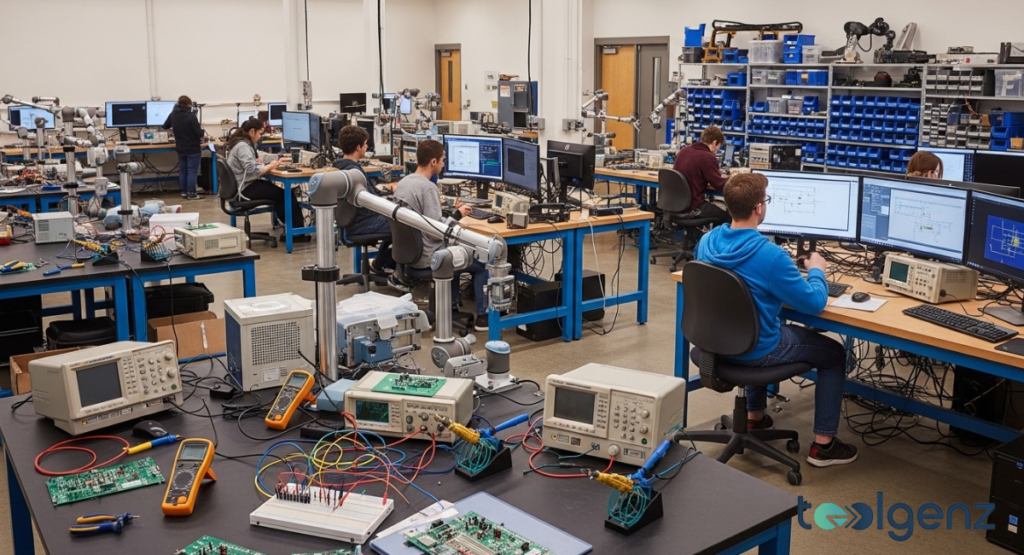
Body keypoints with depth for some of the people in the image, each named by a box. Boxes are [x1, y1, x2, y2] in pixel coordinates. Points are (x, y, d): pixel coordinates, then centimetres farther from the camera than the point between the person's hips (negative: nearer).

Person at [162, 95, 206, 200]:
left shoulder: (173, 114, 0)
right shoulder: (191, 116, -20)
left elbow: (165, 126, 16)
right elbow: (199, 133, -20)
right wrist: (203, 134, 2)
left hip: (180, 148, 7)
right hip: (193, 148, -6)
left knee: (182, 170, 14)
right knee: (192, 171, -2)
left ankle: (183, 192, 18)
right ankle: (191, 194, -2)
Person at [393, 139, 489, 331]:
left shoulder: (402, 183, 4)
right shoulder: (428, 187, -23)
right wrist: (458, 215, -11)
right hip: (427, 257, -9)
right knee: (482, 263, 10)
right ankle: (482, 316, 15)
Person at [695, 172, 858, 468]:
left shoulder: (706, 241, -7)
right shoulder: (770, 254, -29)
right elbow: (814, 303, -19)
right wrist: (816, 270, 0)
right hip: (755, 349, -7)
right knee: (835, 354, 16)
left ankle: (754, 416, 47)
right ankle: (823, 444, 20)